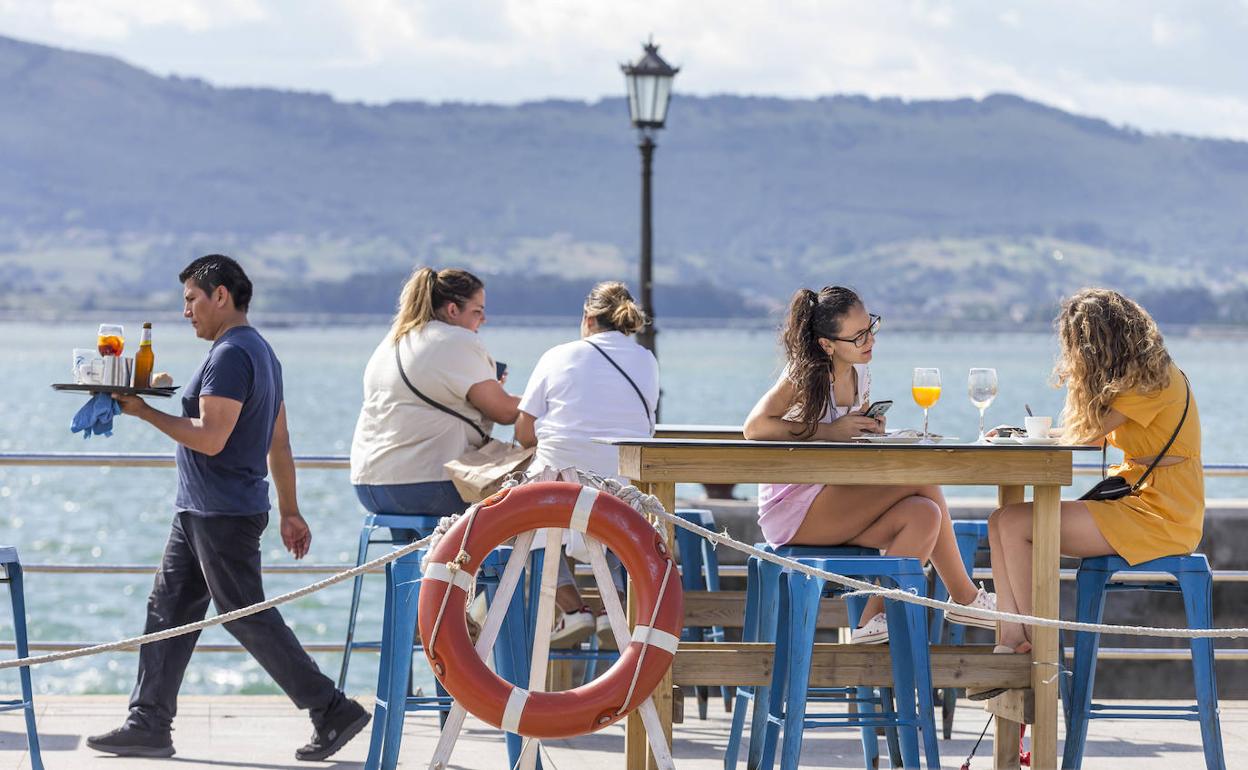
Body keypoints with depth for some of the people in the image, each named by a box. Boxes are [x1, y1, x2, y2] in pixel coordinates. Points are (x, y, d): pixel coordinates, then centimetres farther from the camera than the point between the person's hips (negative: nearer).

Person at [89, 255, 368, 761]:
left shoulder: (231, 355, -16)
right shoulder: (259, 351, 17)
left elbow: (210, 438, -24)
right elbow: (279, 444, 20)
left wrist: (145, 413, -15)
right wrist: (289, 511, 22)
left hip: (223, 517, -11)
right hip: (199, 511, 11)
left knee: (248, 618, -6)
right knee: (167, 611, 10)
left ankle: (334, 713, -1)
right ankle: (148, 725, 12)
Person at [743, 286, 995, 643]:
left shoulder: (860, 375, 9)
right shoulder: (804, 376, -13)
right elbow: (755, 428, -22)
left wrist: (871, 430, -1)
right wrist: (831, 431, -22)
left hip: (836, 502, 8)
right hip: (793, 508, -8)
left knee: (923, 517, -18)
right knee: (921, 477, -18)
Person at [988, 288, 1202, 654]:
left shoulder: (1152, 379, -13)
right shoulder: (1137, 376, 17)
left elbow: (1082, 435, -12)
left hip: (1159, 515, -10)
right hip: (1131, 498, 10)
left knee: (1014, 524, -16)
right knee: (1000, 522, -3)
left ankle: (1038, 646, -6)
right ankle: (1012, 641, -15)